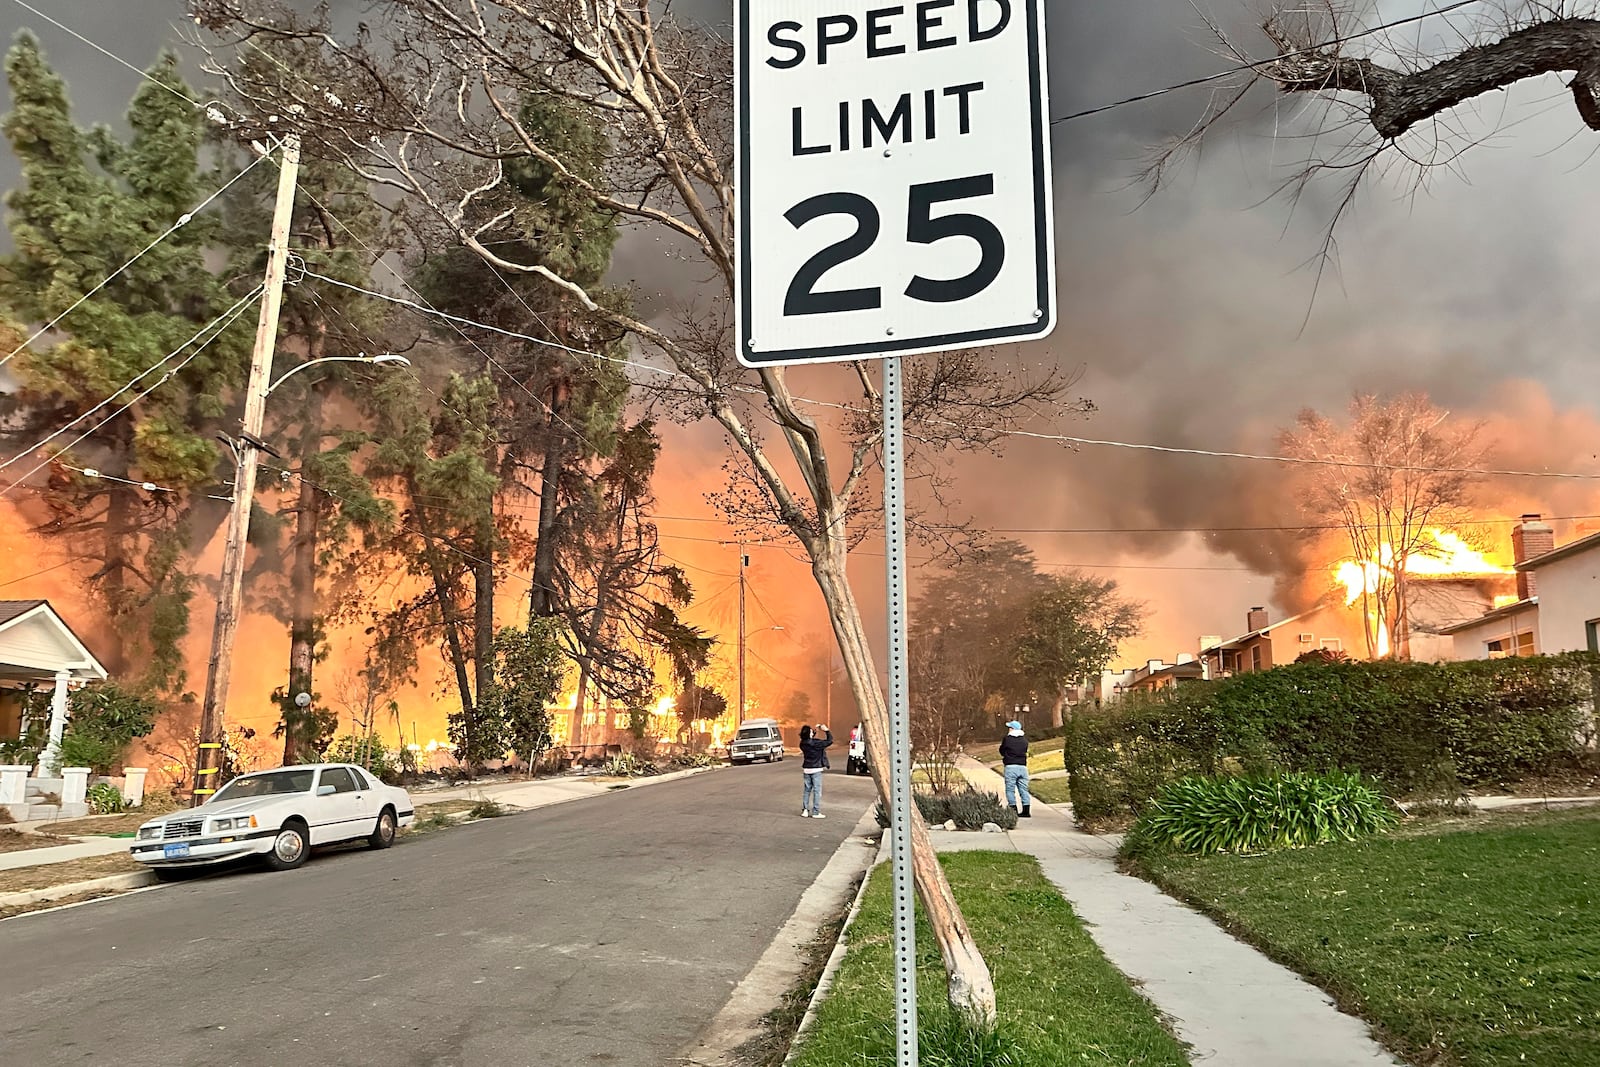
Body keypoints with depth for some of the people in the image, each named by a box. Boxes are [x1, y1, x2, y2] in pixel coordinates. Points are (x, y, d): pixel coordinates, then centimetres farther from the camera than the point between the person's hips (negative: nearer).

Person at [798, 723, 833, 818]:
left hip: (806, 769, 6)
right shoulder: (816, 743, -20)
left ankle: (804, 810, 15)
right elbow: (829, 741, -14)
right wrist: (826, 730, -3)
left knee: (807, 790, 15)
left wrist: (816, 731, 17)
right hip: (816, 769, -6)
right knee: (817, 790, 1)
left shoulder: (803, 743, -1)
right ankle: (816, 812, 2)